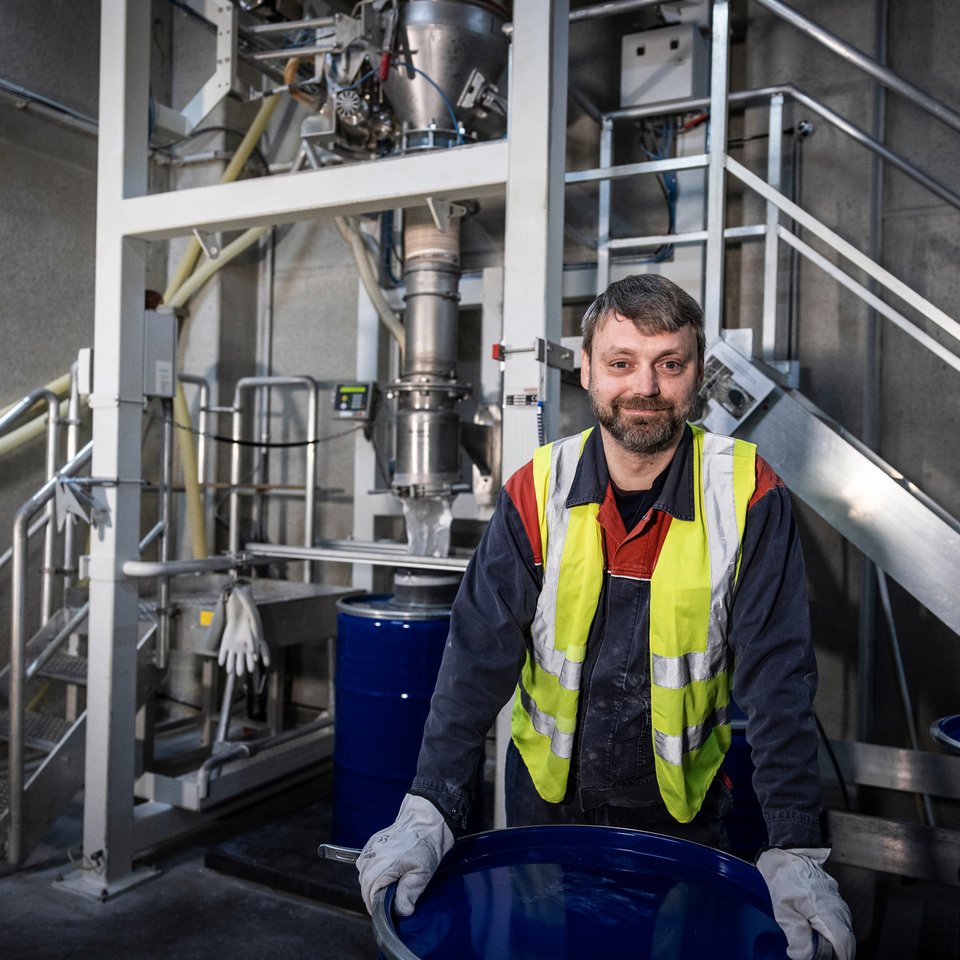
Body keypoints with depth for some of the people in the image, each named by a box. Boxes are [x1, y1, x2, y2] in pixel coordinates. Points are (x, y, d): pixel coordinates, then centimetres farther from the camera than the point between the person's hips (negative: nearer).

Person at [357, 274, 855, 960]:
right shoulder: (538, 492, -13)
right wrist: (428, 812, -24)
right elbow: (480, 653, -16)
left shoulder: (750, 496, -16)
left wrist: (795, 849, -22)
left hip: (681, 807, -1)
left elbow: (778, 675, -16)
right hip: (547, 795, 2)